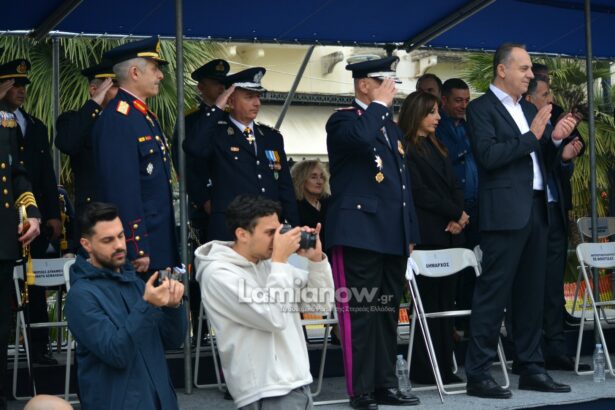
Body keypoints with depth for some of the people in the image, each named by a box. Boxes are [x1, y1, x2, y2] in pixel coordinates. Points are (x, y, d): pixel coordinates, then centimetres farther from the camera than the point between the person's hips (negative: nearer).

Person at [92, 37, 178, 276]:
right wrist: (137, 251, -23)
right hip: (138, 244, -9)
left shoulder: (145, 117, 16)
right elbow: (122, 189, -21)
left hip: (160, 242, 9)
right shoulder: (116, 120, -16)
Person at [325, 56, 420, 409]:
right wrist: (379, 104, -14)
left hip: (392, 233, 8)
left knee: (388, 312, 11)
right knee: (360, 311, -6)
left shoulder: (392, 125, 20)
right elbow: (362, 139, -29)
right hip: (360, 230, -8)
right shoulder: (343, 120, -3)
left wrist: (411, 230, 18)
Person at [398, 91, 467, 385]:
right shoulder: (404, 149, -3)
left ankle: (444, 366, 9)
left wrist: (457, 218, -2)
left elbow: (454, 185, 16)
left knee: (446, 298, 5)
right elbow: (419, 192, -11)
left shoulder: (437, 147, 21)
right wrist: (455, 213, -7)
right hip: (425, 233, -7)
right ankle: (424, 369, -2)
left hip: (449, 233, 7)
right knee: (429, 300, -7)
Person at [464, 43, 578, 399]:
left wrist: (554, 138, 2)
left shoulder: (530, 110, 19)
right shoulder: (482, 108, -4)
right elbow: (488, 156, -16)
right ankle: (478, 374, -2)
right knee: (493, 294, -6)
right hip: (505, 212, -8)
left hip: (536, 209, 8)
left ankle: (532, 368, 19)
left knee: (532, 294, 11)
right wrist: (531, 136, -16)